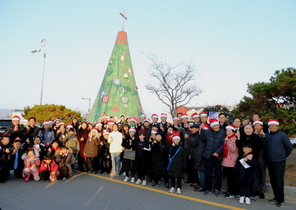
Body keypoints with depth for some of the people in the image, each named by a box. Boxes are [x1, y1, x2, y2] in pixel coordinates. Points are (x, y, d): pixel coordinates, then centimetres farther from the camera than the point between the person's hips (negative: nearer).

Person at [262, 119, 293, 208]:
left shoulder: (282, 135, -6)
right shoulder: (267, 136, 7)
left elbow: (289, 147, 0)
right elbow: (264, 146, 10)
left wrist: (284, 156, 6)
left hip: (279, 161, -5)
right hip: (270, 161, 5)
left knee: (279, 180, -2)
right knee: (273, 180, 12)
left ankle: (280, 199, 11)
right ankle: (276, 197, 27)